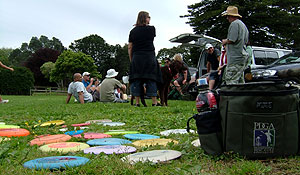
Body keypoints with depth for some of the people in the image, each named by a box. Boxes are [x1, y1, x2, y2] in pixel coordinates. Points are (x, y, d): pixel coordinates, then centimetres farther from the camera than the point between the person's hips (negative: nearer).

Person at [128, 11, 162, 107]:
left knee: (136, 80, 4)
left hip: (136, 57, 2)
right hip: (149, 56, -2)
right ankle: (154, 102, 1)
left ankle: (137, 102, 4)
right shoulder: (151, 29, -1)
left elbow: (130, 47, 6)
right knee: (151, 79, 2)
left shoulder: (133, 31, 6)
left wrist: (131, 59, 13)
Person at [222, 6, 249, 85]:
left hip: (235, 57, -10)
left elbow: (231, 40, -18)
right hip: (243, 55, 10)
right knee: (240, 82, 13)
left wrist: (225, 41, 3)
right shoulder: (243, 25, 23)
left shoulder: (234, 23, -9)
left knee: (231, 81, -12)